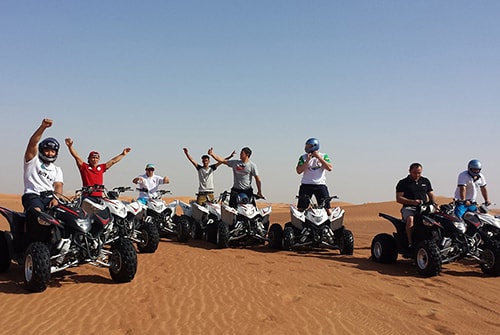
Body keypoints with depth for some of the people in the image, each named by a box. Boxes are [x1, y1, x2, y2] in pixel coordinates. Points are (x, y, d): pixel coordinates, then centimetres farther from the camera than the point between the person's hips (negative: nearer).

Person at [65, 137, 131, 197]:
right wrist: (70, 146, -14)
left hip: (99, 196, 4)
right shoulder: (84, 167, 6)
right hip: (87, 196, -4)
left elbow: (112, 161, 19)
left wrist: (123, 154, 18)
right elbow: (76, 156, -3)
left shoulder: (101, 167, 16)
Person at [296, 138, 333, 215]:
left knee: (327, 207, -3)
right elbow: (298, 171, -5)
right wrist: (307, 161, -14)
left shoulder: (323, 156, 5)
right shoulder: (303, 157, 6)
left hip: (320, 185, -1)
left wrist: (319, 158, -12)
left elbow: (330, 168, -10)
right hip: (306, 185, 1)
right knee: (300, 208, 0)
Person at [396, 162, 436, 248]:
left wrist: (434, 204, -1)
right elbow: (398, 198, -3)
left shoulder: (425, 181, 20)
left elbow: (431, 195, 21)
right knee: (410, 219, -36)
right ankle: (410, 243, -34)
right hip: (409, 208, -4)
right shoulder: (403, 183, 5)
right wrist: (412, 202, -17)